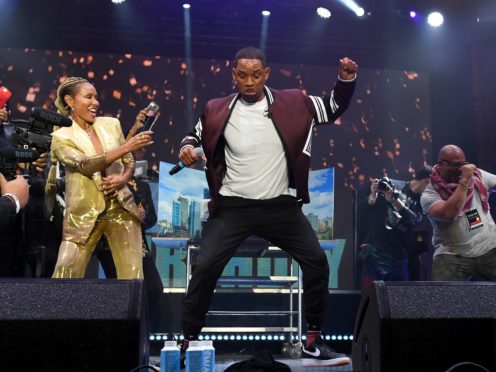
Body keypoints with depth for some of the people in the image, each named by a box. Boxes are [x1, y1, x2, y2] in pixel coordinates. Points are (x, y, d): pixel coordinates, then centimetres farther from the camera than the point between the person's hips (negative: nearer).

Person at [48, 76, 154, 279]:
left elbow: (129, 162, 15)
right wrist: (126, 147, -28)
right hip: (84, 215, -3)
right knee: (65, 276, -5)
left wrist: (123, 179, -8)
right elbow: (85, 165, -19)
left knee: (133, 276, 0)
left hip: (121, 208, 3)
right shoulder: (61, 136, -3)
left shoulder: (111, 124, 8)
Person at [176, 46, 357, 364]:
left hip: (281, 205, 2)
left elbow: (334, 109, 12)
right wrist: (188, 148, -8)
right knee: (206, 267, -12)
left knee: (316, 261, -4)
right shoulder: (217, 110, -2)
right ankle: (188, 341, 5)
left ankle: (314, 340, 13)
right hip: (234, 206, -1)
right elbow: (197, 134, 15)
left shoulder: (292, 103, -1)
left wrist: (346, 79, -5)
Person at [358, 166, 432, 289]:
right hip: (376, 252, -4)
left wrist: (395, 201, -22)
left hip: (400, 256, 4)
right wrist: (373, 195, -20)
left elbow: (414, 221, -11)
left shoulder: (421, 200, 10)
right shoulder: (392, 185, -1)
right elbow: (363, 209, 0)